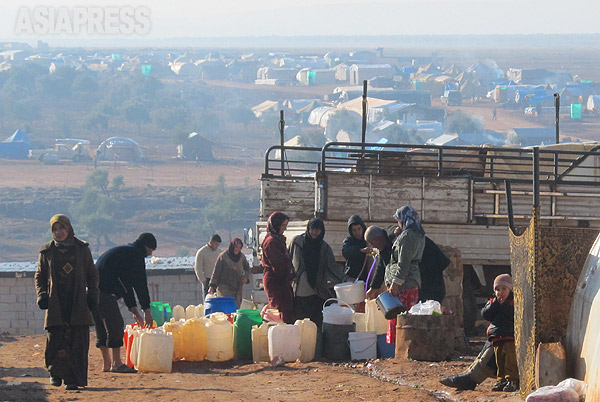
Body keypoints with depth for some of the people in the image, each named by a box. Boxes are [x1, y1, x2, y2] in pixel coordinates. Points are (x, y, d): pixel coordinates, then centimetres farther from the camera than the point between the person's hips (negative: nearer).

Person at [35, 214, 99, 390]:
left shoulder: (82, 249, 7)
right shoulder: (47, 252, 9)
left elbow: (92, 274, 14)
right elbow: (40, 275, 16)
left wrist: (92, 295, 4)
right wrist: (41, 295, 2)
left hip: (78, 304, 0)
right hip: (55, 304, 0)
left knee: (78, 344, -5)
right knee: (55, 341, -7)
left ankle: (74, 379, 0)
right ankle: (55, 371, 17)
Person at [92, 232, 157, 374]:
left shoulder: (123, 251, 30)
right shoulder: (136, 255, -1)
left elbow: (125, 285, 32)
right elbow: (141, 284, -4)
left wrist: (134, 311, 29)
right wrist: (147, 311, -1)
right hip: (105, 292, -10)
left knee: (102, 328, 14)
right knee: (115, 325, -7)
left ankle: (107, 363, 18)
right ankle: (116, 363, -9)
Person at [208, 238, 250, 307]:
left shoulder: (242, 256, 8)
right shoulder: (223, 256, -4)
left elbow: (247, 268, 27)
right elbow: (216, 271, -1)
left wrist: (246, 277, 8)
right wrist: (212, 285, -3)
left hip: (237, 287, 4)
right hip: (224, 287, -4)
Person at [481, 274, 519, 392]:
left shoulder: (513, 302, 1)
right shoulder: (492, 303, 15)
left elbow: (514, 316, -14)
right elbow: (485, 315, 0)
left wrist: (504, 305, -14)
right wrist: (495, 303, -7)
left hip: (510, 337, -5)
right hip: (496, 337, 5)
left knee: (511, 359, -9)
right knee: (499, 360, 7)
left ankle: (512, 380, -8)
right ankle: (501, 380, 12)